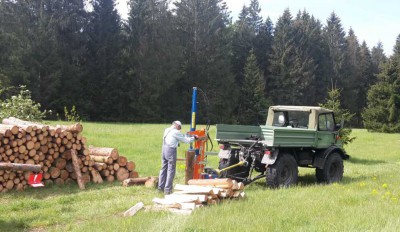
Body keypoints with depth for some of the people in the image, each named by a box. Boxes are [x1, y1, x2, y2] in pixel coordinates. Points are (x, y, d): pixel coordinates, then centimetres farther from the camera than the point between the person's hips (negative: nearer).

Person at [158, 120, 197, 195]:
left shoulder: (167, 130, 15)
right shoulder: (176, 132, -10)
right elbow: (186, 140, -4)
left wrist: (186, 136, 19)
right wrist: (194, 138, 11)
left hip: (164, 149, 8)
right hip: (171, 150, -8)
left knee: (163, 168, 15)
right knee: (171, 170, -2)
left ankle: (161, 186, 21)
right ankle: (167, 189, -1)